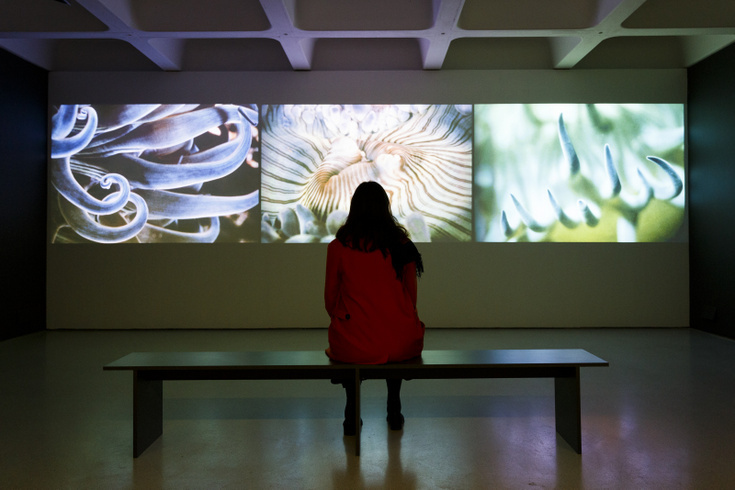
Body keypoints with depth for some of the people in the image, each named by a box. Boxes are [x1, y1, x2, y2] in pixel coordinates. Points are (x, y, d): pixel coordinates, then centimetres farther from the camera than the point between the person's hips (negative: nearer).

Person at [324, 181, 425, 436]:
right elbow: (411, 297, 7)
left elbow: (331, 300, 3)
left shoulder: (338, 247, -5)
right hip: (402, 346, 1)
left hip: (353, 348, -1)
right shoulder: (402, 244, -2)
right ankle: (394, 411, 40)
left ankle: (352, 414, 32)